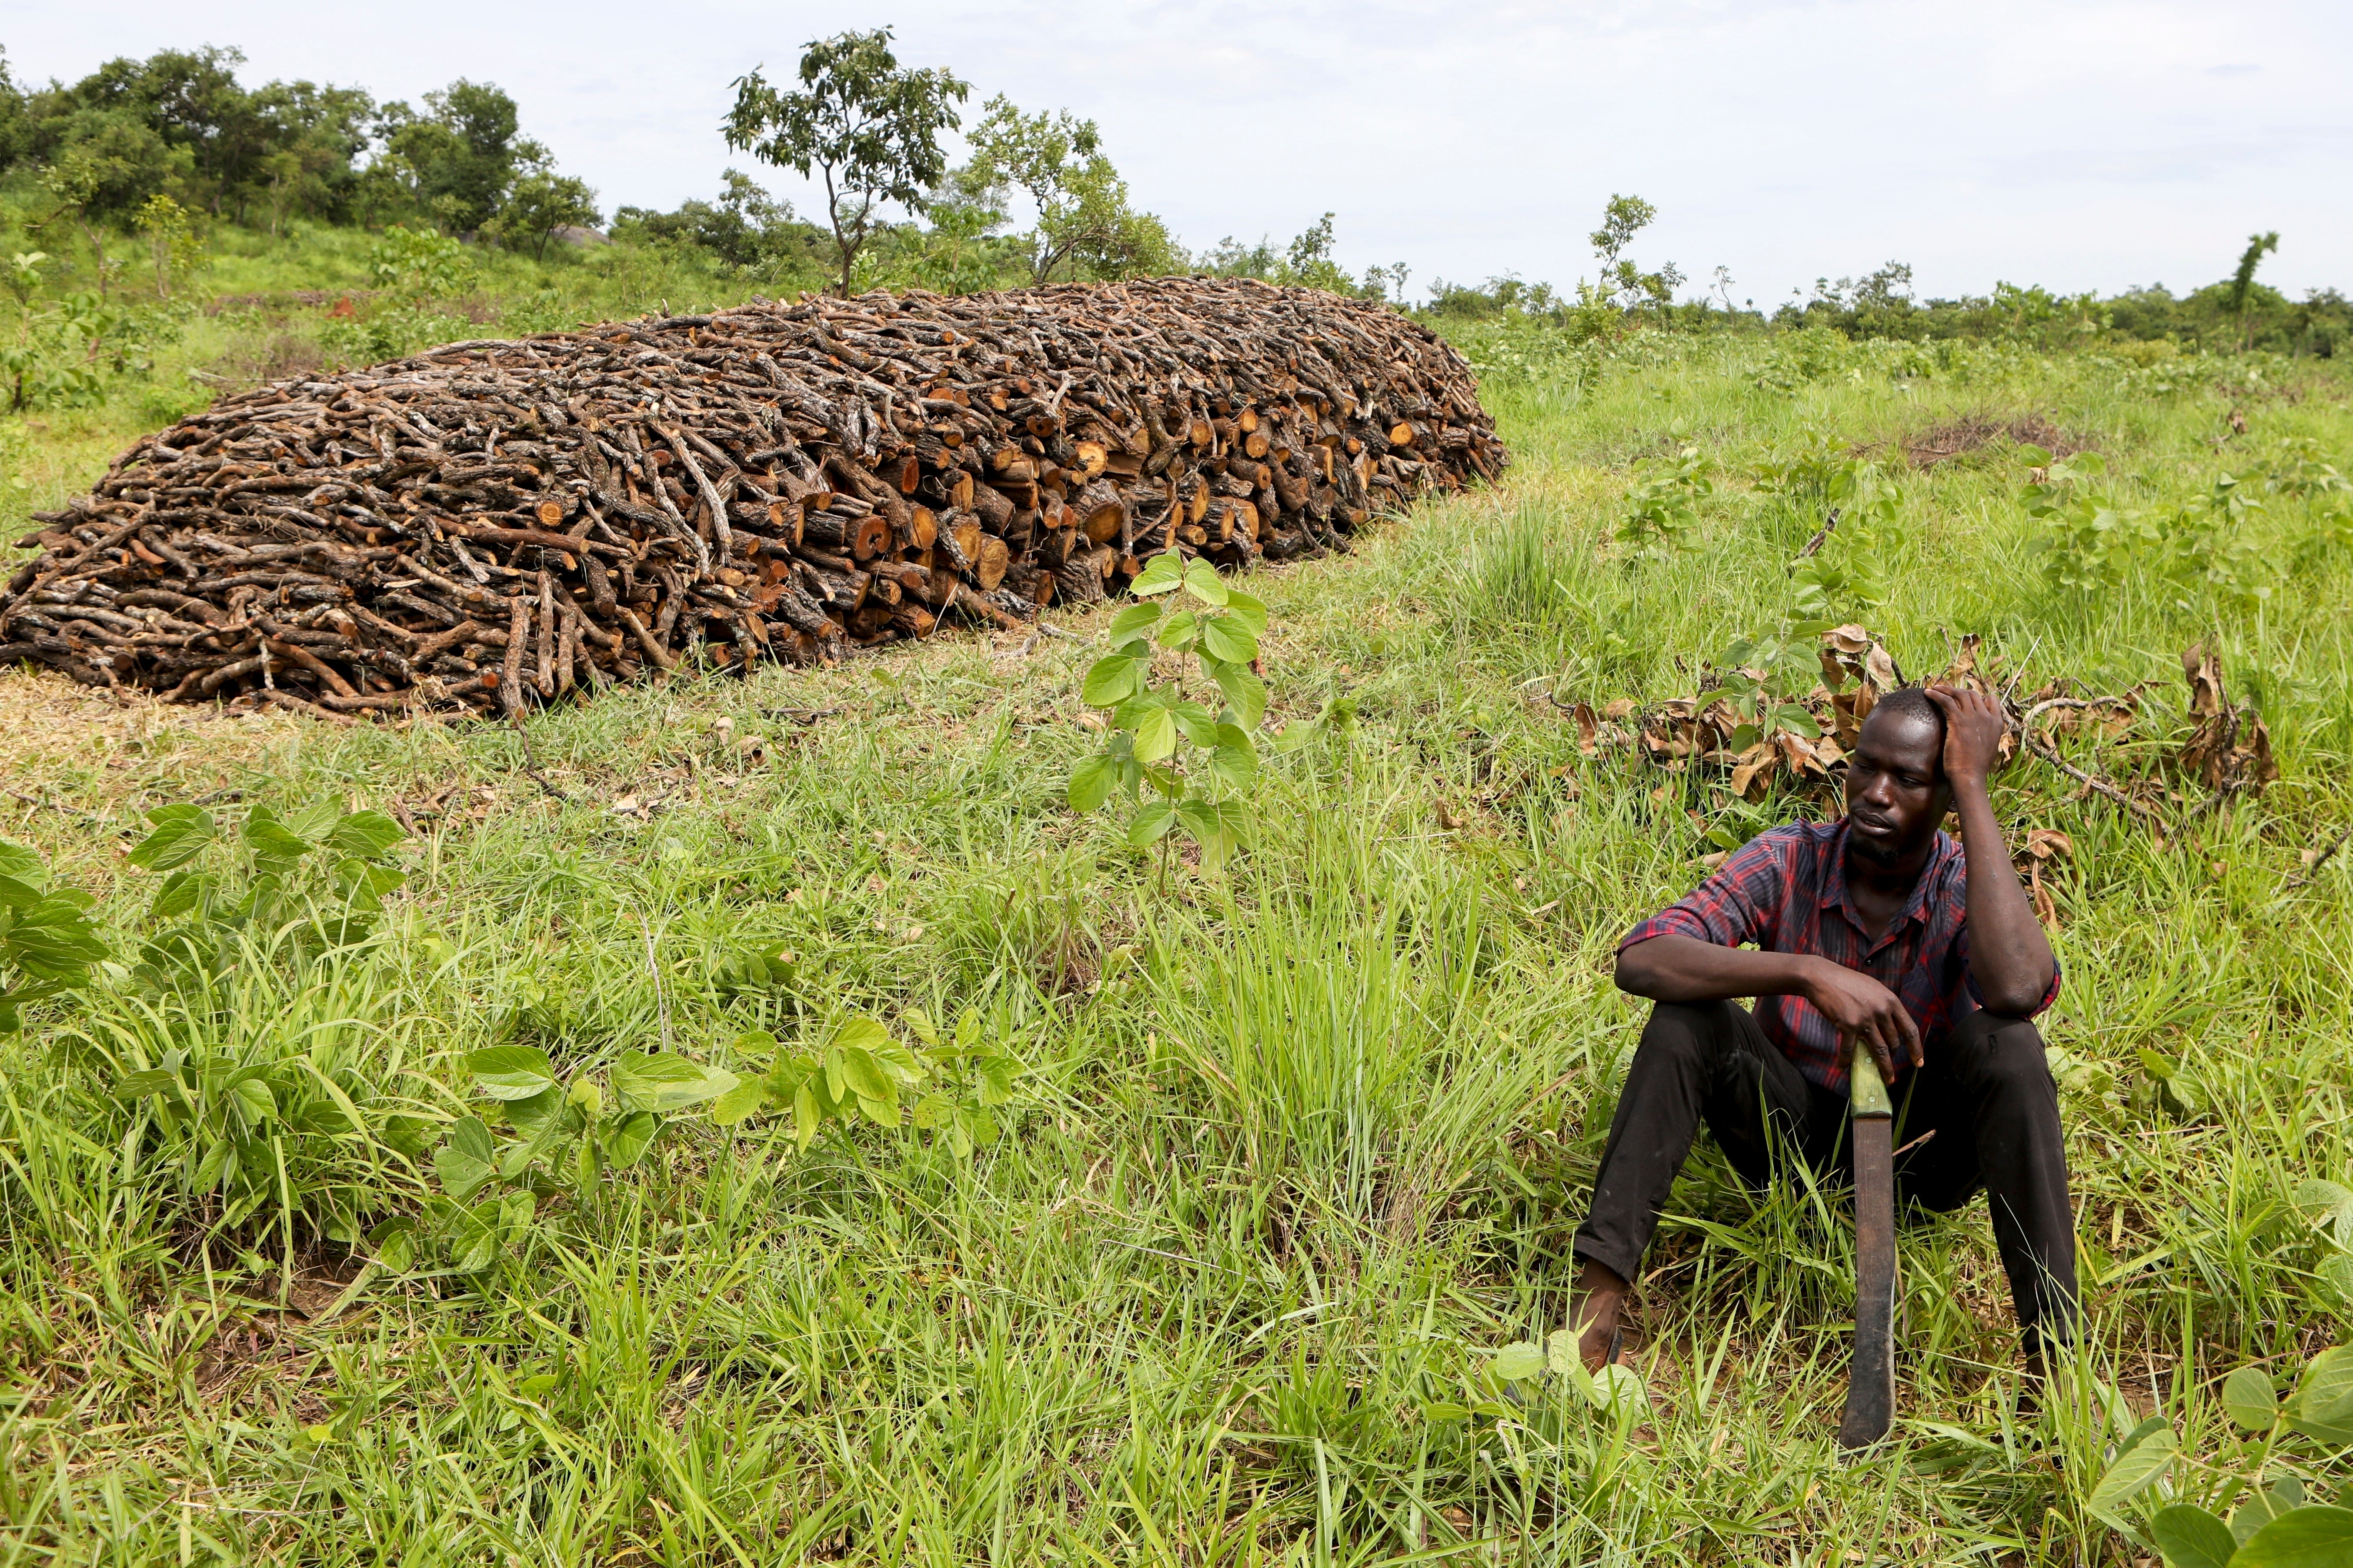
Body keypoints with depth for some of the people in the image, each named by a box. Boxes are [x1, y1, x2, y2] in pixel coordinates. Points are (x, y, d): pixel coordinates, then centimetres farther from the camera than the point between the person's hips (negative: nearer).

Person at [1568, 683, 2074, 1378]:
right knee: (1688, 1015, -27)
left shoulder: (1970, 889, -14)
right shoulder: (1789, 860, -14)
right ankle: (1594, 1308, -31)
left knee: (2006, 1044, -29)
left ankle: (2053, 1358, -26)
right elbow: (1639, 960, -27)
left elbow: (2016, 990, -40)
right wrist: (1808, 972, -40)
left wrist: (1973, 786, -33)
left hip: (1922, 1150, 0)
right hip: (1791, 1132, 1)